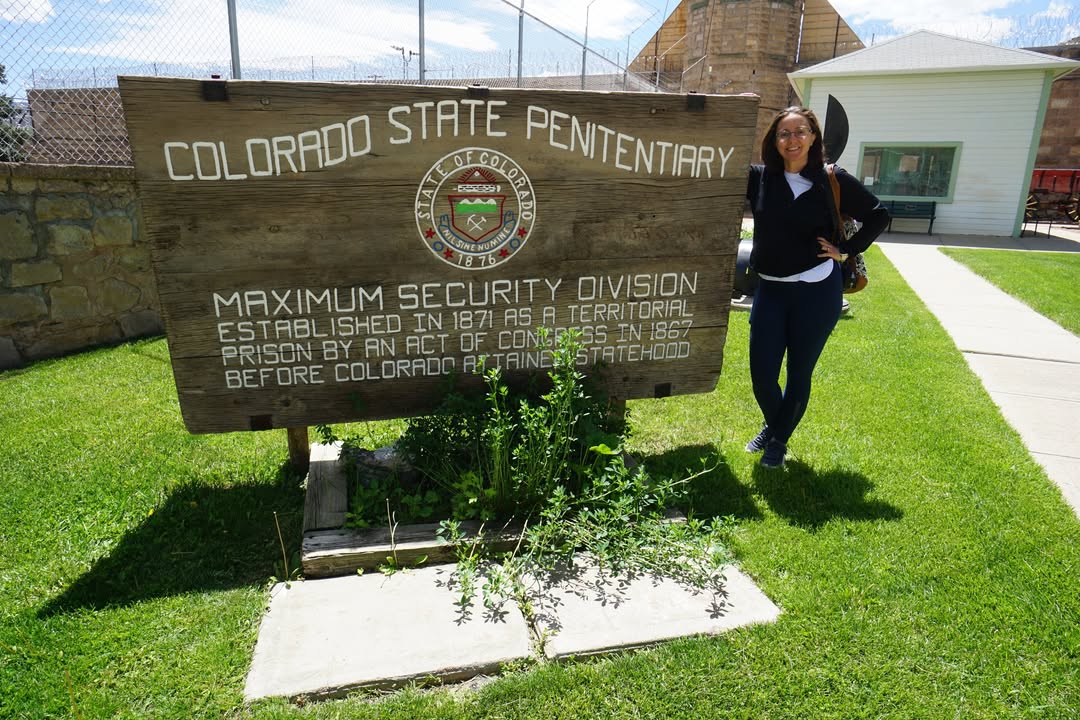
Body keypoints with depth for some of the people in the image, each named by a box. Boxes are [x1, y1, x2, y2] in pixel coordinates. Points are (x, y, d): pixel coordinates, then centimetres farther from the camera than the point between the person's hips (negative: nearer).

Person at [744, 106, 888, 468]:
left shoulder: (833, 181, -2)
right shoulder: (759, 178, 1)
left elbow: (878, 215, 9)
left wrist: (846, 250, 1)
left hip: (817, 291, -1)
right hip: (770, 290, 2)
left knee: (799, 375, 10)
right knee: (762, 376, 4)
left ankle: (779, 440, 32)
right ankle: (772, 425, 37)